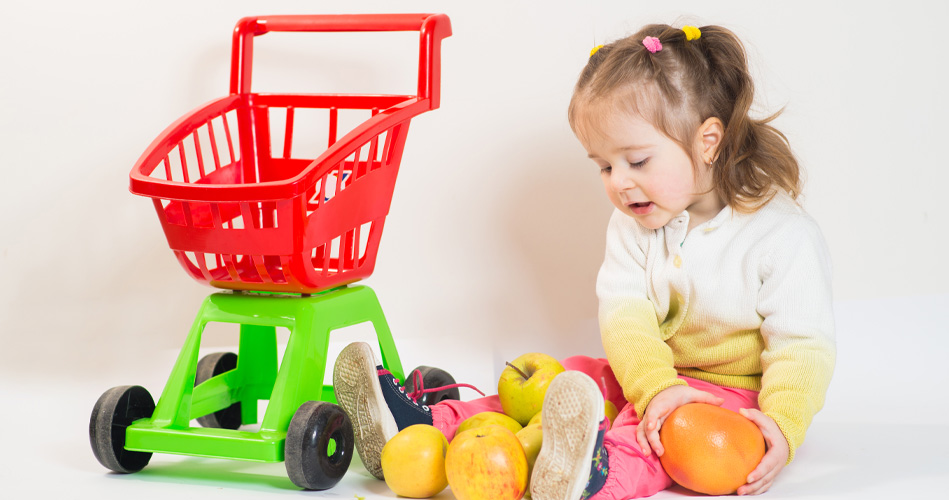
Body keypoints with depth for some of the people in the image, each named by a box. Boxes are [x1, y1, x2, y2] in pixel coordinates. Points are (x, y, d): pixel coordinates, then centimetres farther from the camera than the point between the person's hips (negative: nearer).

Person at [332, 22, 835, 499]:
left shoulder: (784, 235, -14)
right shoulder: (632, 224, 2)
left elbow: (803, 345, -15)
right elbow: (624, 314, -10)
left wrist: (782, 425, -32)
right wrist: (655, 387, -29)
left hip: (734, 395, -6)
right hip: (649, 375, 6)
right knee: (571, 376, -13)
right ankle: (428, 427, -21)